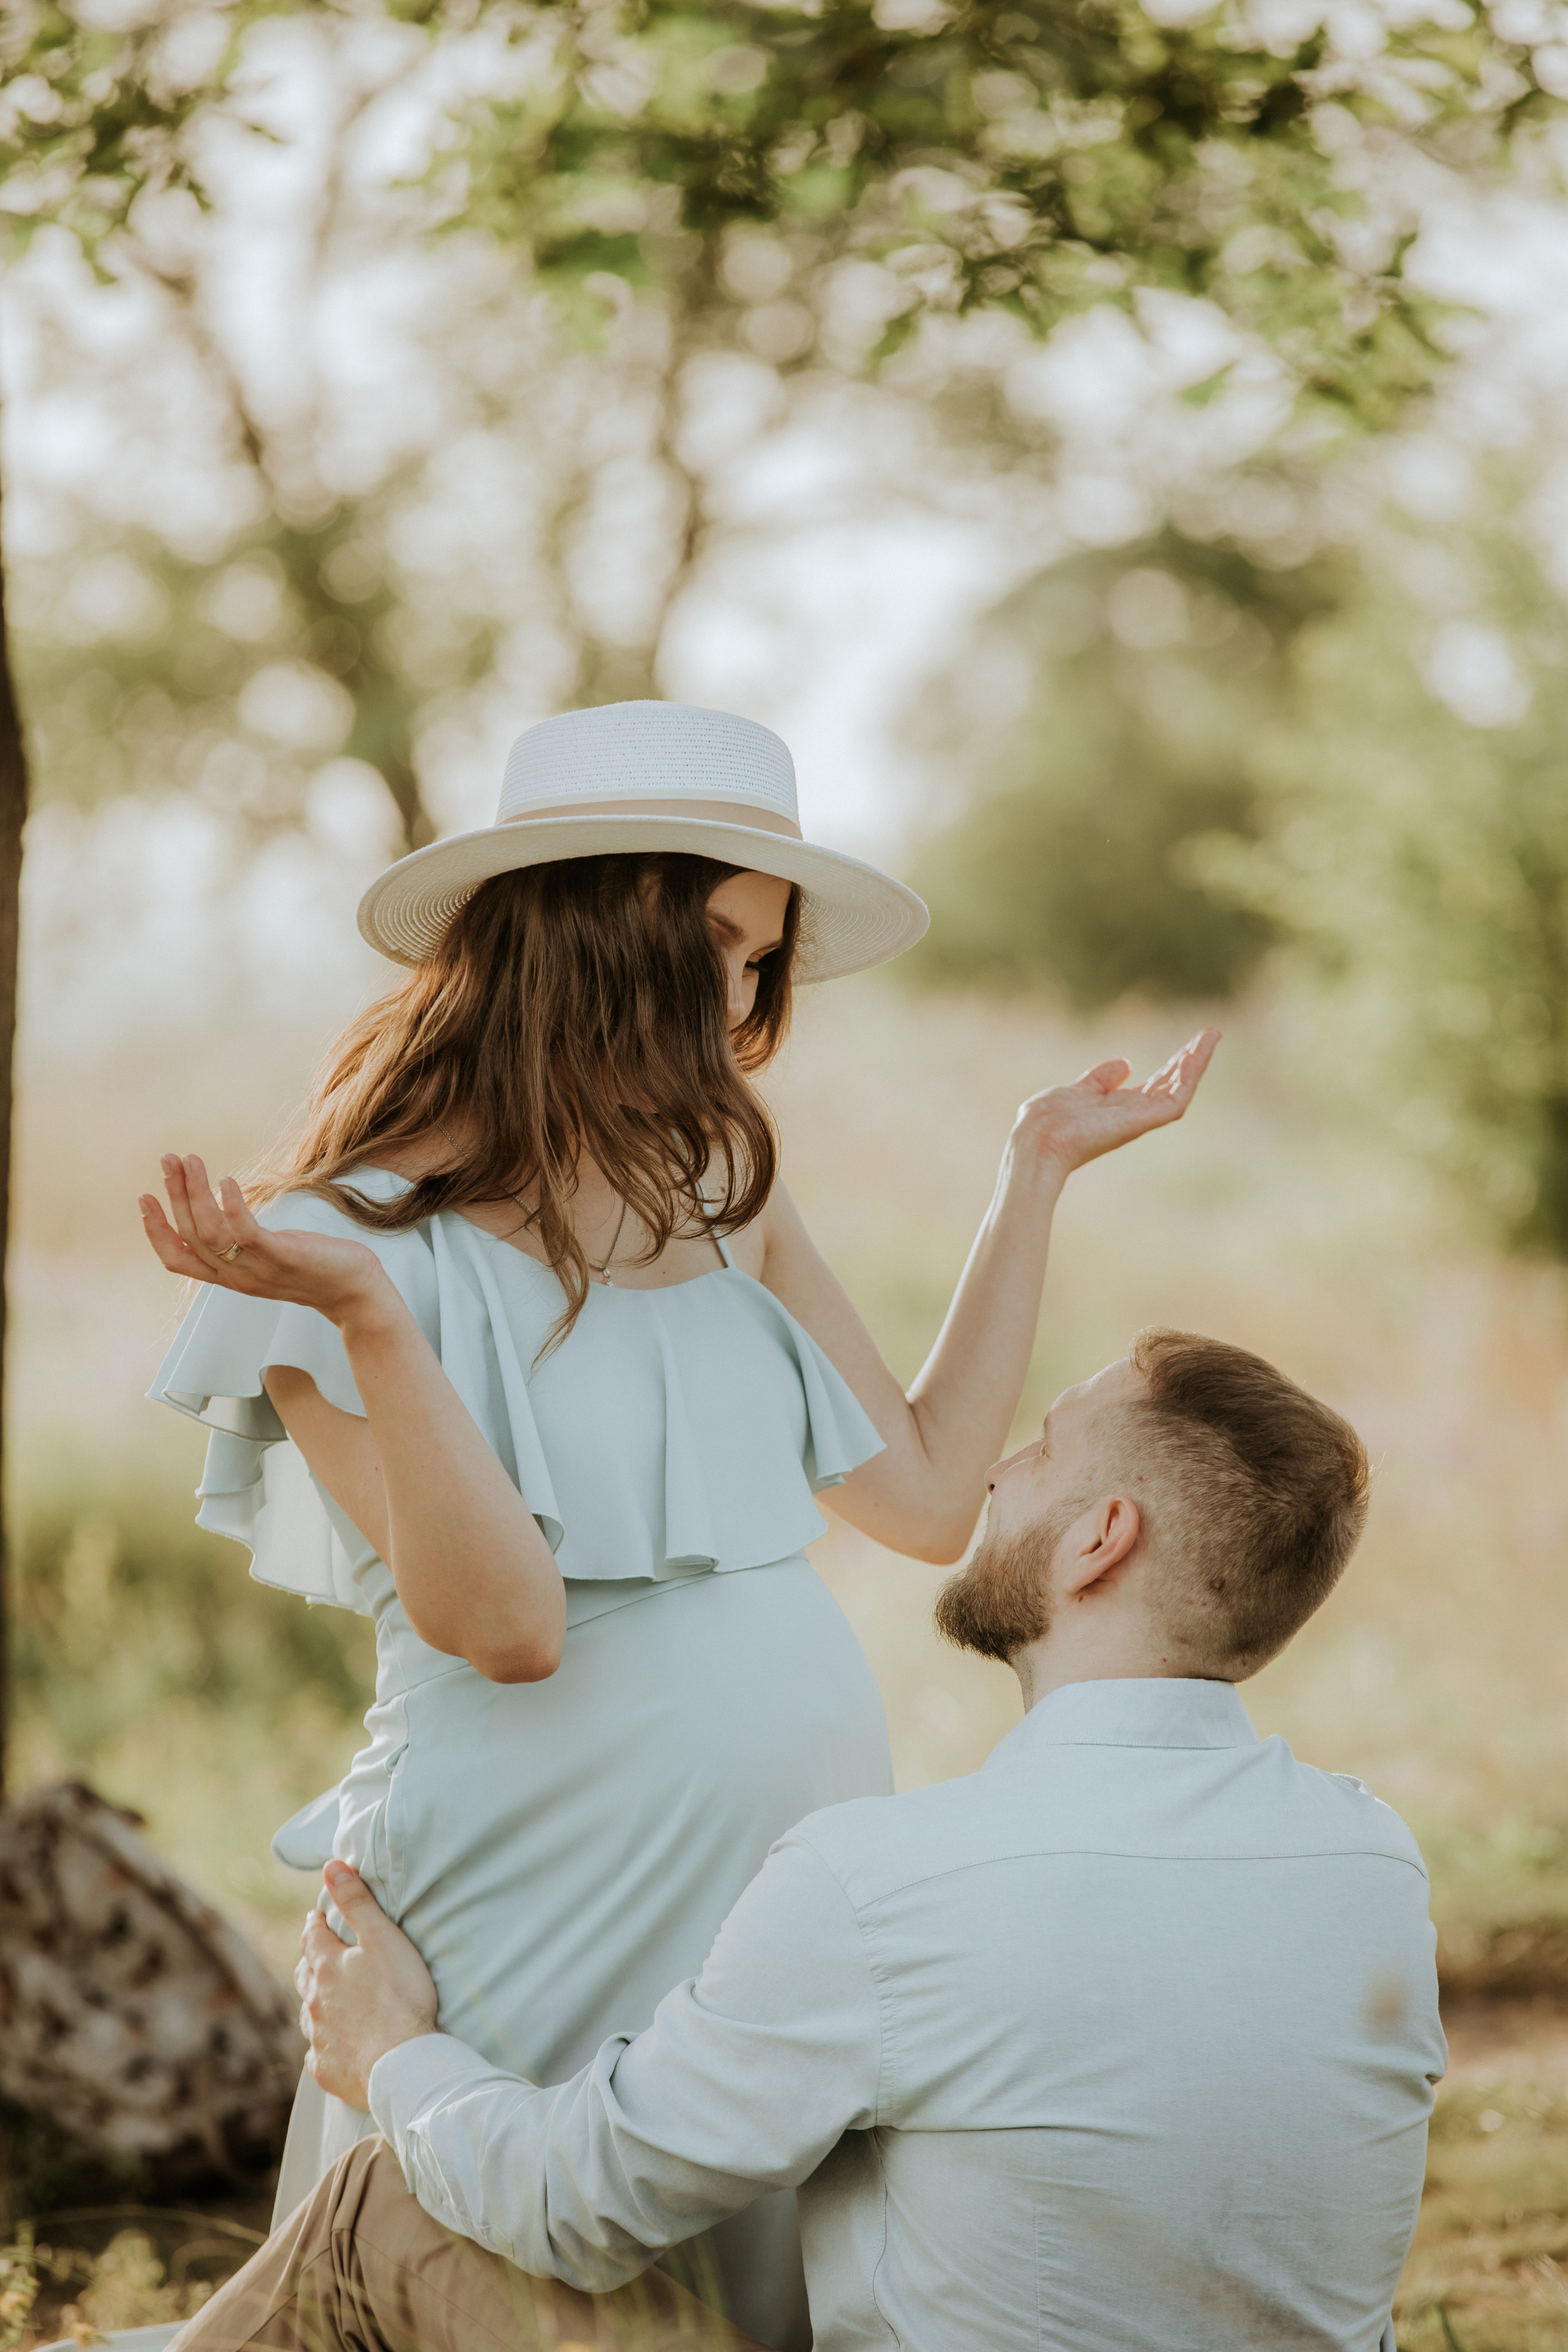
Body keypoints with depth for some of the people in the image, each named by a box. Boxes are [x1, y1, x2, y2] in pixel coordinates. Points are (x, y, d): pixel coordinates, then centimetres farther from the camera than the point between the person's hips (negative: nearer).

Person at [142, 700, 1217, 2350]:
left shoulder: (722, 1200, 11)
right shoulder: (363, 1244, -10)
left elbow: (928, 1497, 11)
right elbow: (506, 1623, -18)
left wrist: (1038, 1171, 13)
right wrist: (370, 1321, -30)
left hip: (807, 1898, 6)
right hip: (551, 1947, -6)